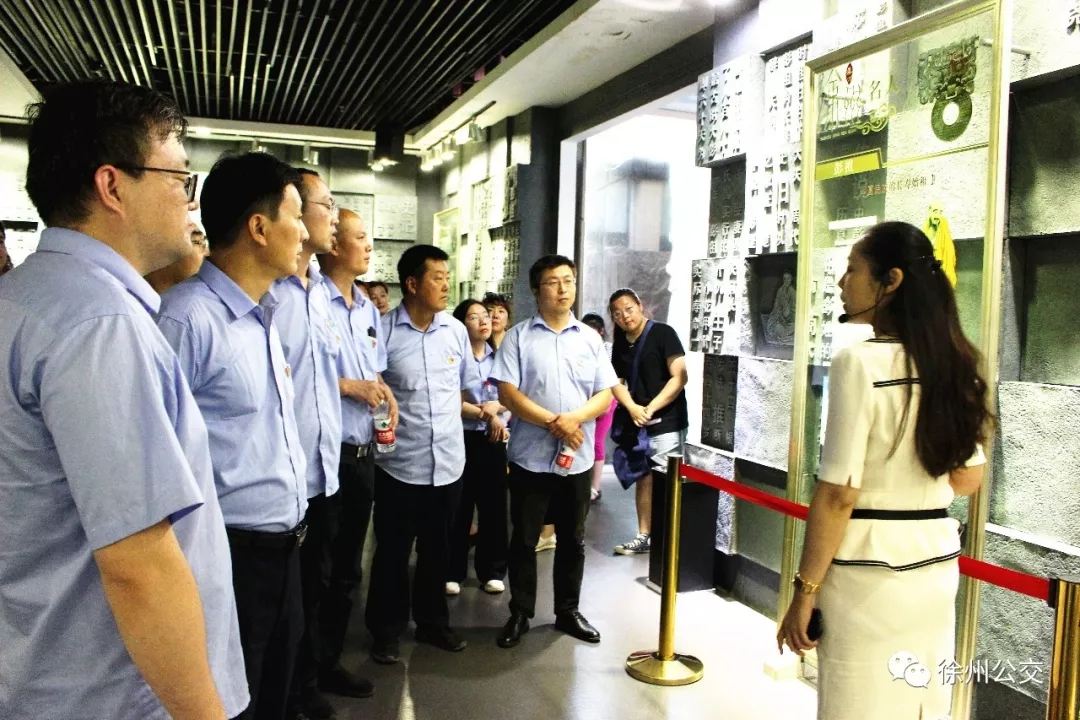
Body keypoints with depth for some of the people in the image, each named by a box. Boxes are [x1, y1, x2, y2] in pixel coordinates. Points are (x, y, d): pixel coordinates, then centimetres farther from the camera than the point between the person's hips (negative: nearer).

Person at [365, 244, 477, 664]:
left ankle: (432, 622, 34)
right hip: (399, 463, -4)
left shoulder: (456, 331, 4)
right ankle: (386, 630, 26)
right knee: (392, 551, 9)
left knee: (437, 549, 17)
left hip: (448, 461, 4)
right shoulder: (383, 331, -10)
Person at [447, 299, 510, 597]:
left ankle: (492, 570, 18)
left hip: (494, 438, 4)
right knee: (459, 506, 3)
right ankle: (453, 572, 14)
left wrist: (496, 406, -13)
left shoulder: (498, 357, 9)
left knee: (494, 504, 7)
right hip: (463, 438, -4)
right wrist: (486, 414, -13)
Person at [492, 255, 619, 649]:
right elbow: (507, 393, -10)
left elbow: (604, 395, 3)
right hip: (530, 456, -2)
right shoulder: (519, 336, -2)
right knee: (524, 538, 7)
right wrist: (552, 422, -17)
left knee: (573, 539, 13)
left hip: (578, 458, 3)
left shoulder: (590, 338, 6)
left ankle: (568, 610, 28)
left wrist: (573, 418, -16)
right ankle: (520, 613, 22)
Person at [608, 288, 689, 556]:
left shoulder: (663, 333, -8)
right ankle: (644, 537, 22)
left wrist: (651, 408, -17)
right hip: (635, 423, 6)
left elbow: (679, 377, -14)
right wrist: (632, 408, -11)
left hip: (666, 422, -6)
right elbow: (617, 382, 9)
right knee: (643, 478, 13)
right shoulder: (620, 344, 9)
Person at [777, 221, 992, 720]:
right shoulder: (954, 364, 4)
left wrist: (805, 590, -11)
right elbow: (967, 480, 13)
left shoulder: (860, 363, -18)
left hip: (870, 572, -7)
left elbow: (837, 496, -19)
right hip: (936, 562, 7)